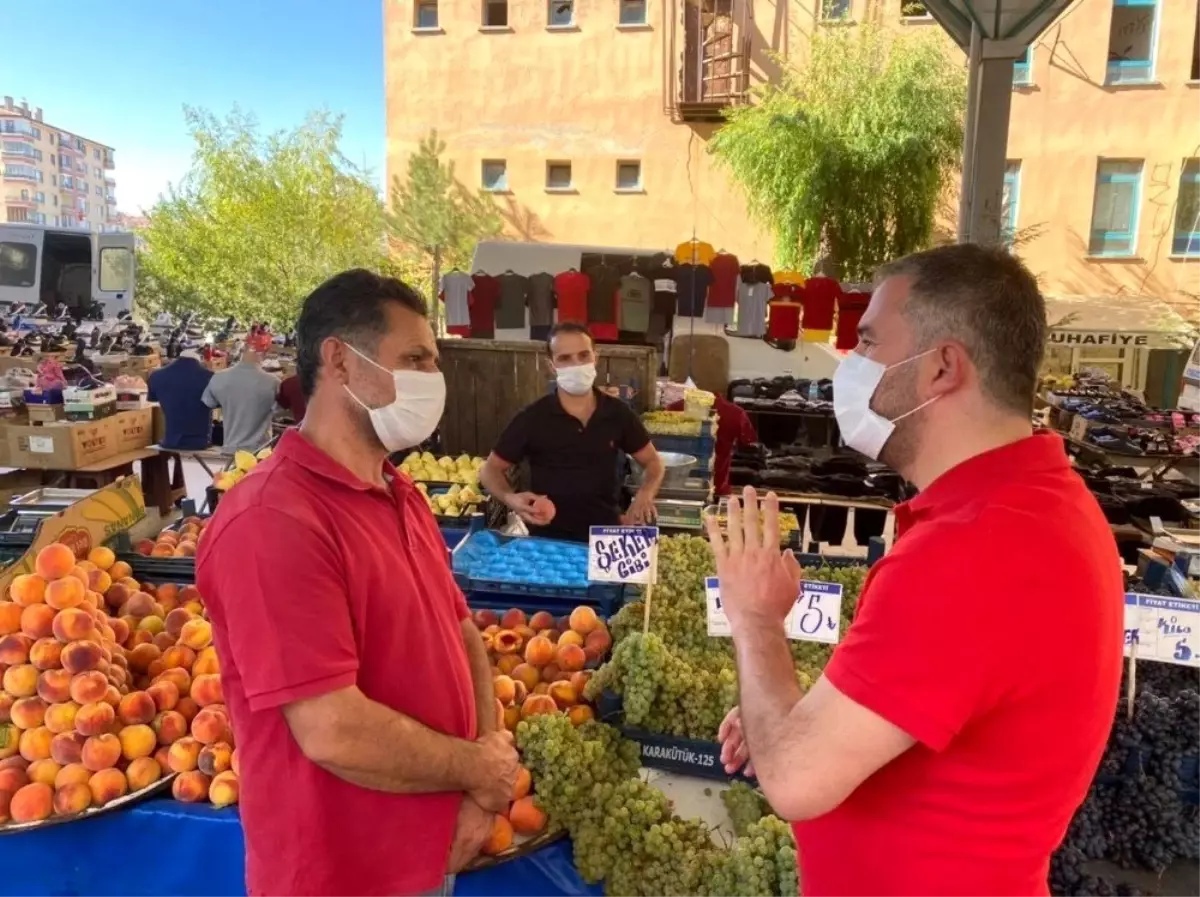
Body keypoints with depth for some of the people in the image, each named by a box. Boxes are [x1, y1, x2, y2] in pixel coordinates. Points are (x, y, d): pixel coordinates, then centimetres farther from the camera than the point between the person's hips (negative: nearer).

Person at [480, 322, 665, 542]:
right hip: (548, 541, -2)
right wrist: (511, 499, -19)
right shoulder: (531, 419, -9)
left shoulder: (618, 413, -2)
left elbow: (653, 462, 10)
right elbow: (490, 470, 1)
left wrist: (645, 495, -10)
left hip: (607, 537, 2)